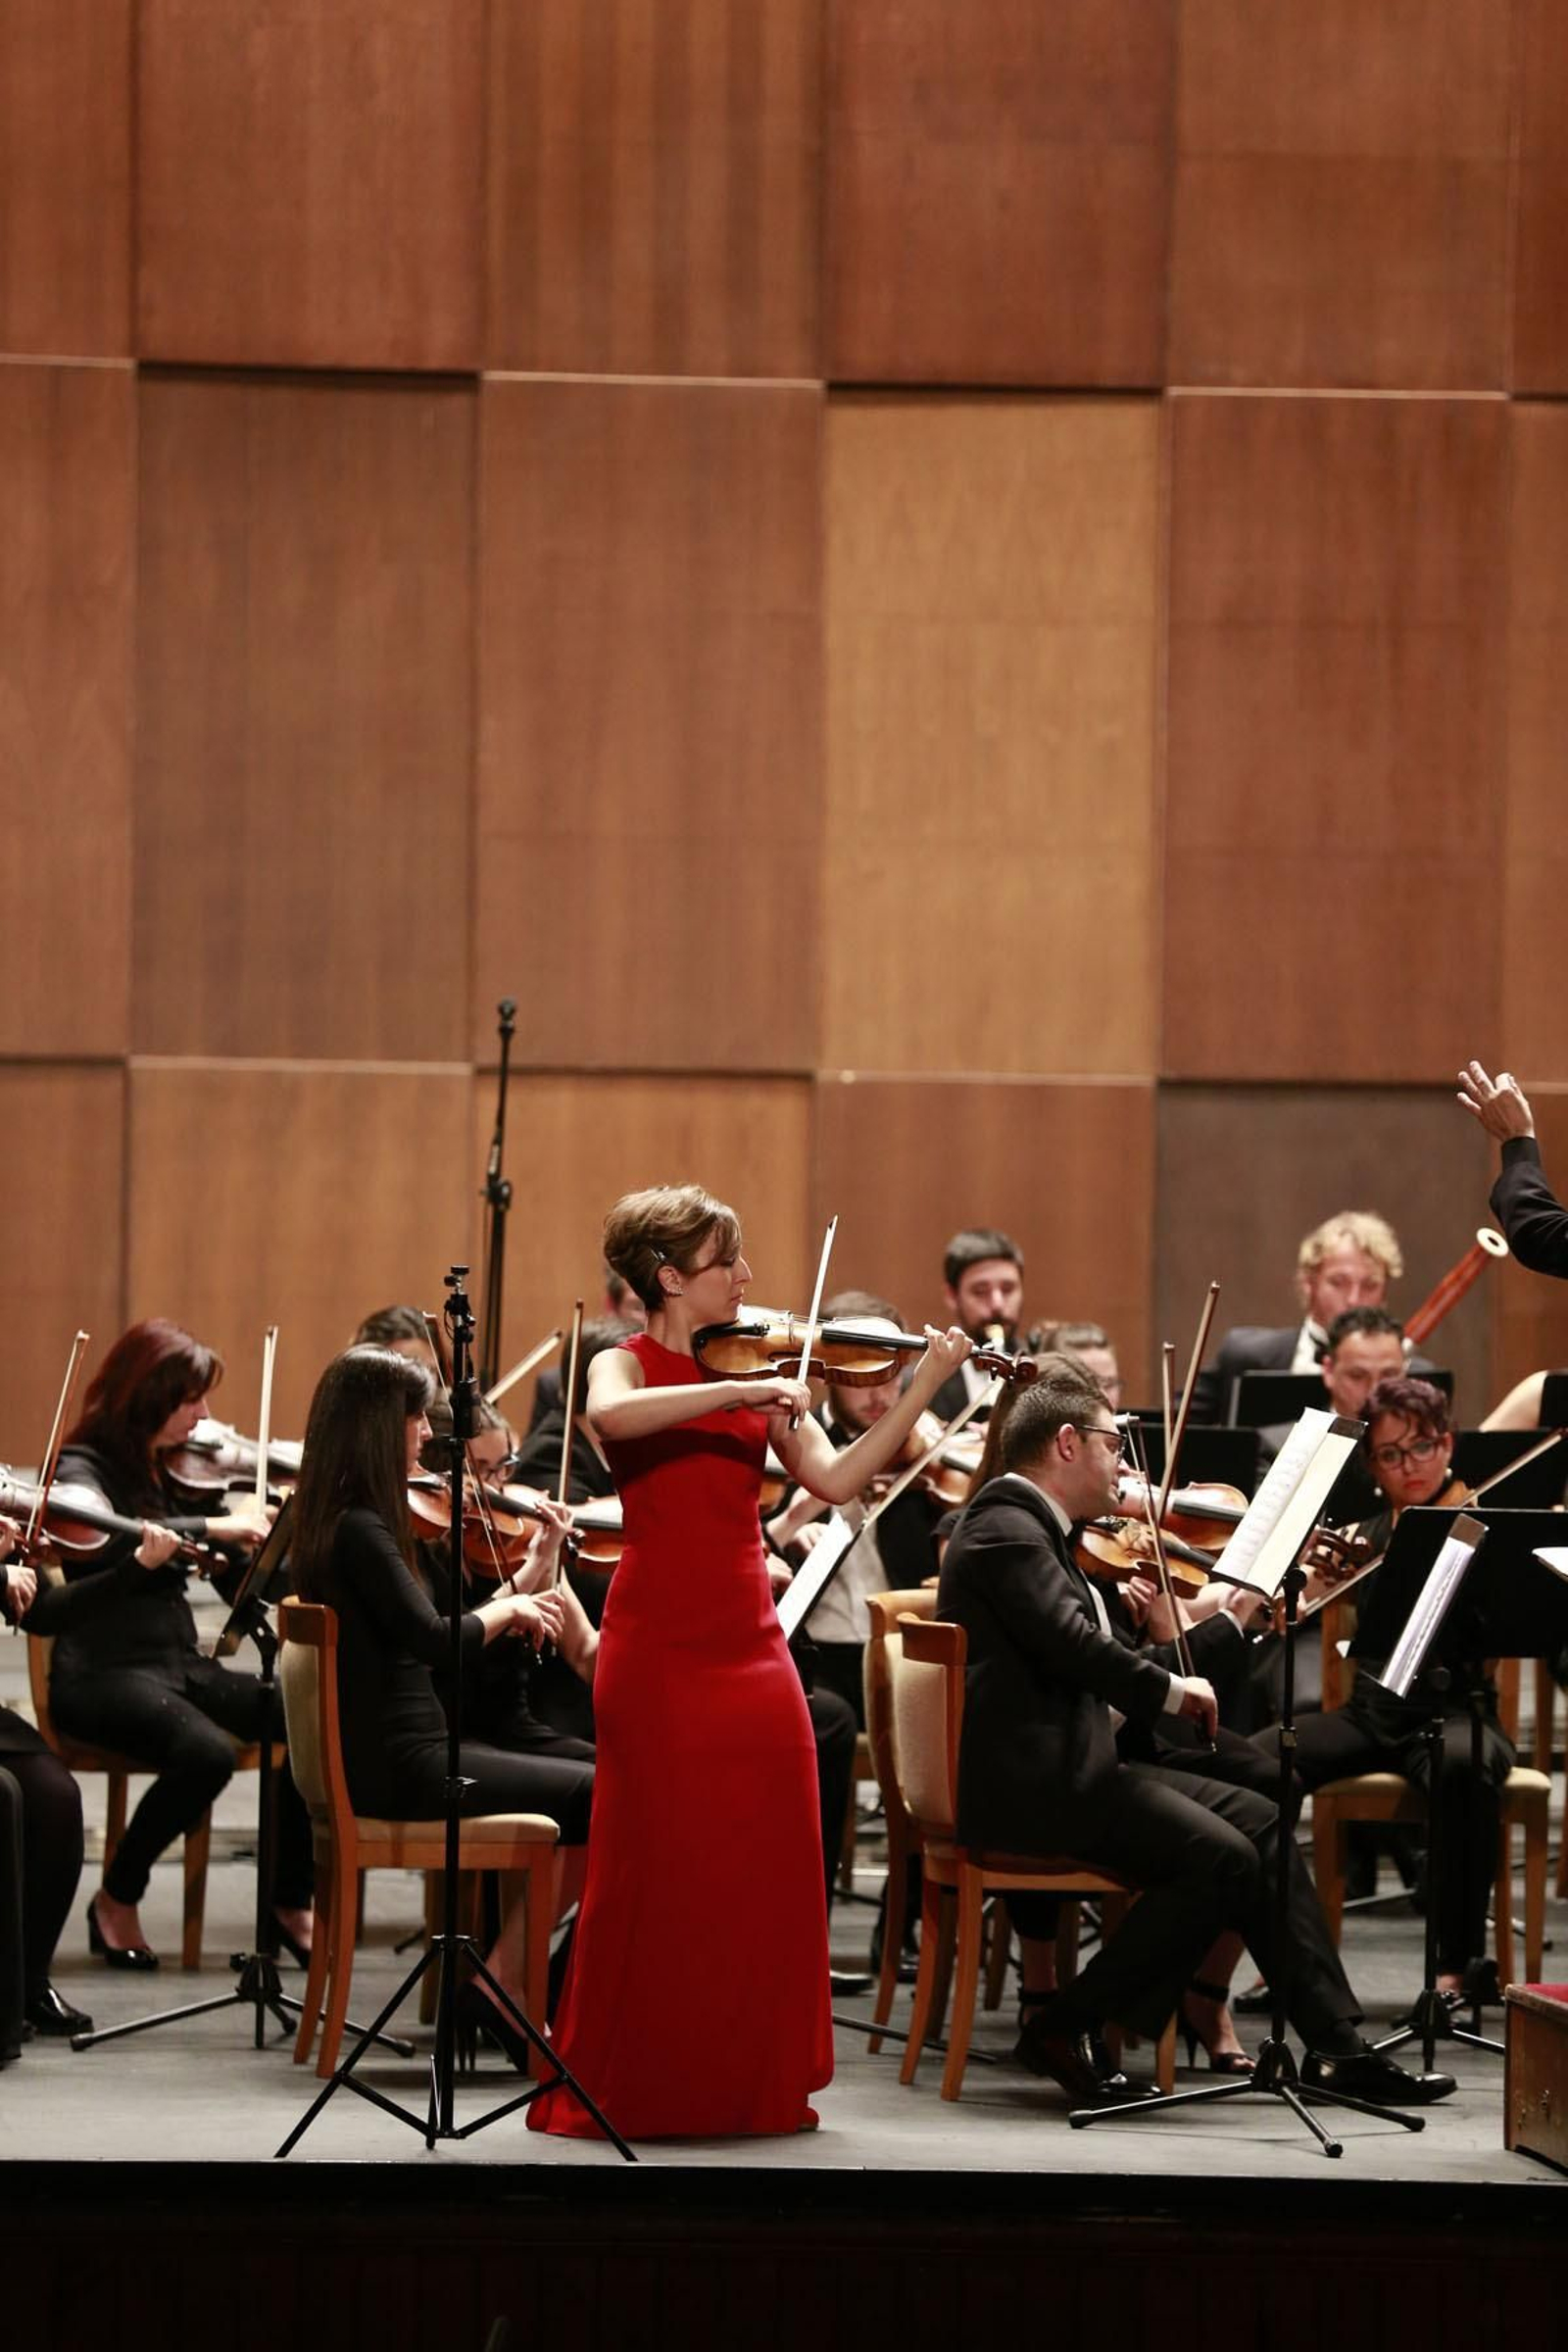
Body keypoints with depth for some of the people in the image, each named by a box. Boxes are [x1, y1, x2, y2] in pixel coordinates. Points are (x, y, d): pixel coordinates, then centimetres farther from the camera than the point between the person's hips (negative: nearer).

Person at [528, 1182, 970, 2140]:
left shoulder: (755, 1369, 12)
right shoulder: (627, 1366, -2)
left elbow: (836, 1480, 3)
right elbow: (613, 1418, -27)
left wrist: (922, 1388, -5)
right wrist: (742, 1391, -30)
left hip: (751, 1645, 5)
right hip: (661, 1649, -5)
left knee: (768, 1865, 2)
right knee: (661, 1867, -2)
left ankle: (756, 2081, 12)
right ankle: (631, 2089, 8)